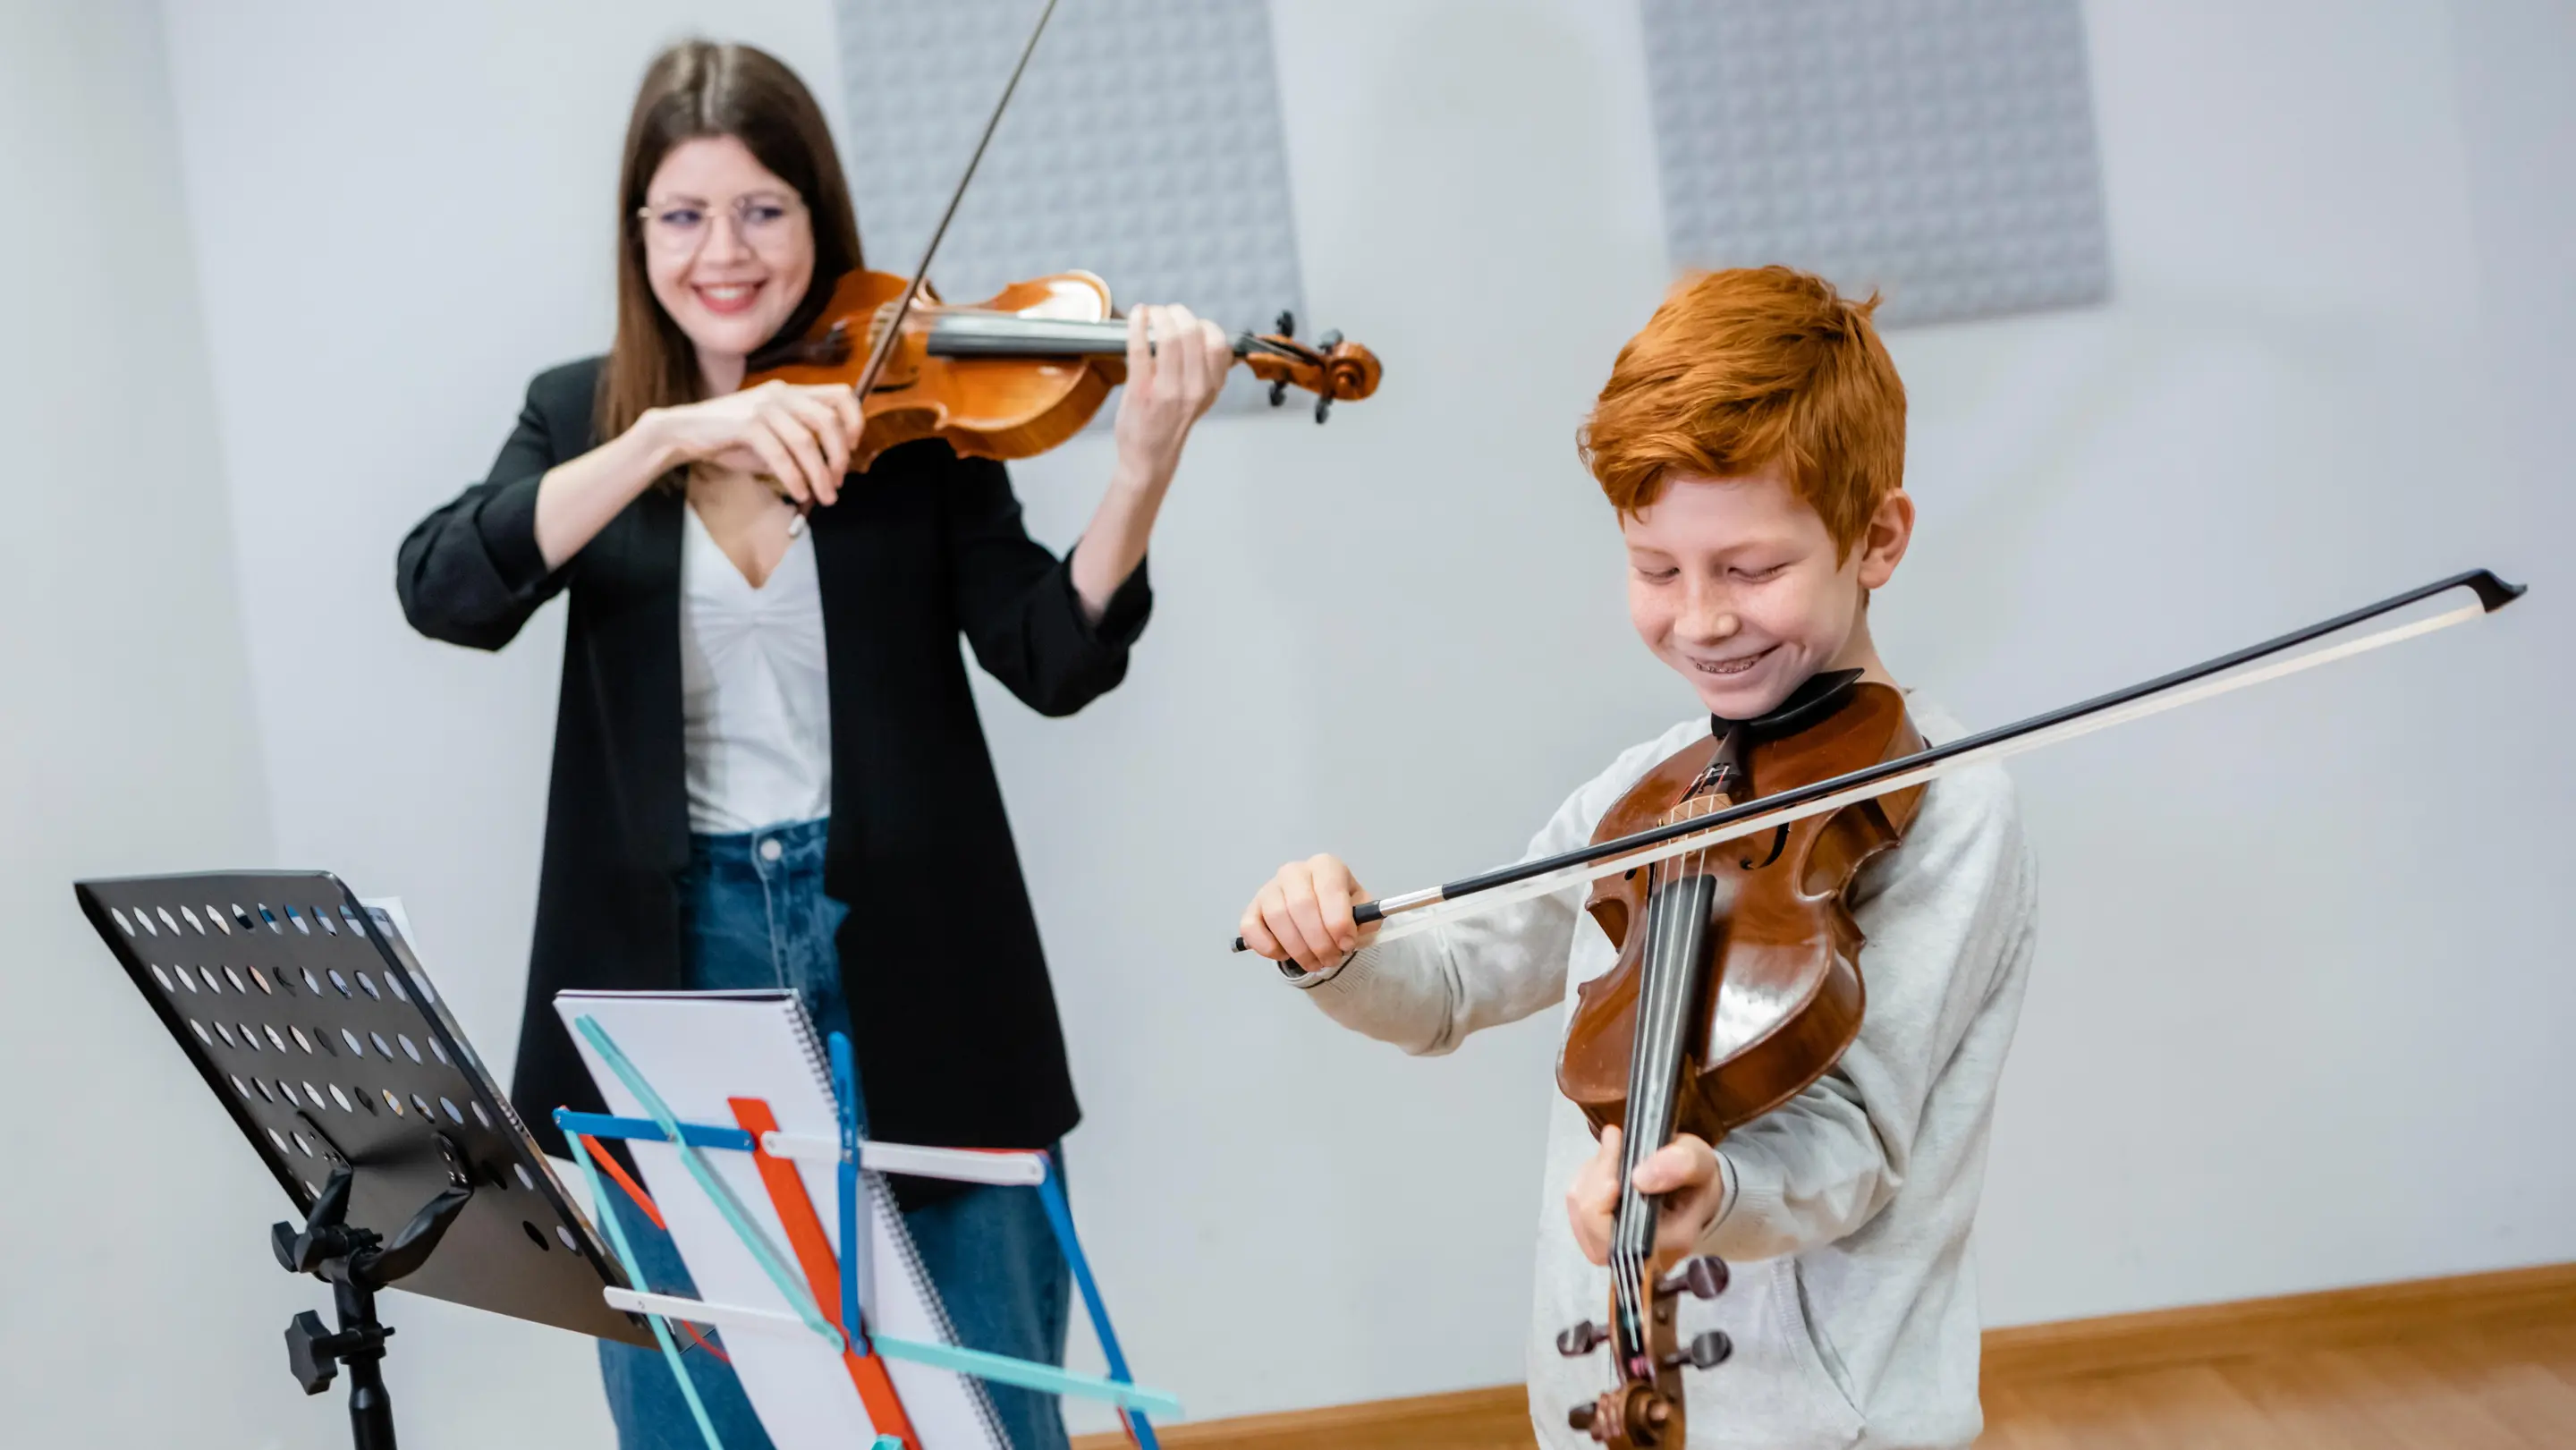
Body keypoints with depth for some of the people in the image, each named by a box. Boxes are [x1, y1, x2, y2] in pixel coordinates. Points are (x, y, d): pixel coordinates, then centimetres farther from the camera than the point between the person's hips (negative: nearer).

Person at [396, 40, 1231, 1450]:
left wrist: (1144, 462, -25)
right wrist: (673, 437, -24)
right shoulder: (581, 416, 5)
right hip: (677, 961, 1)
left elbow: (1054, 661, -8)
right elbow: (440, 590, -13)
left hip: (902, 955, -1)